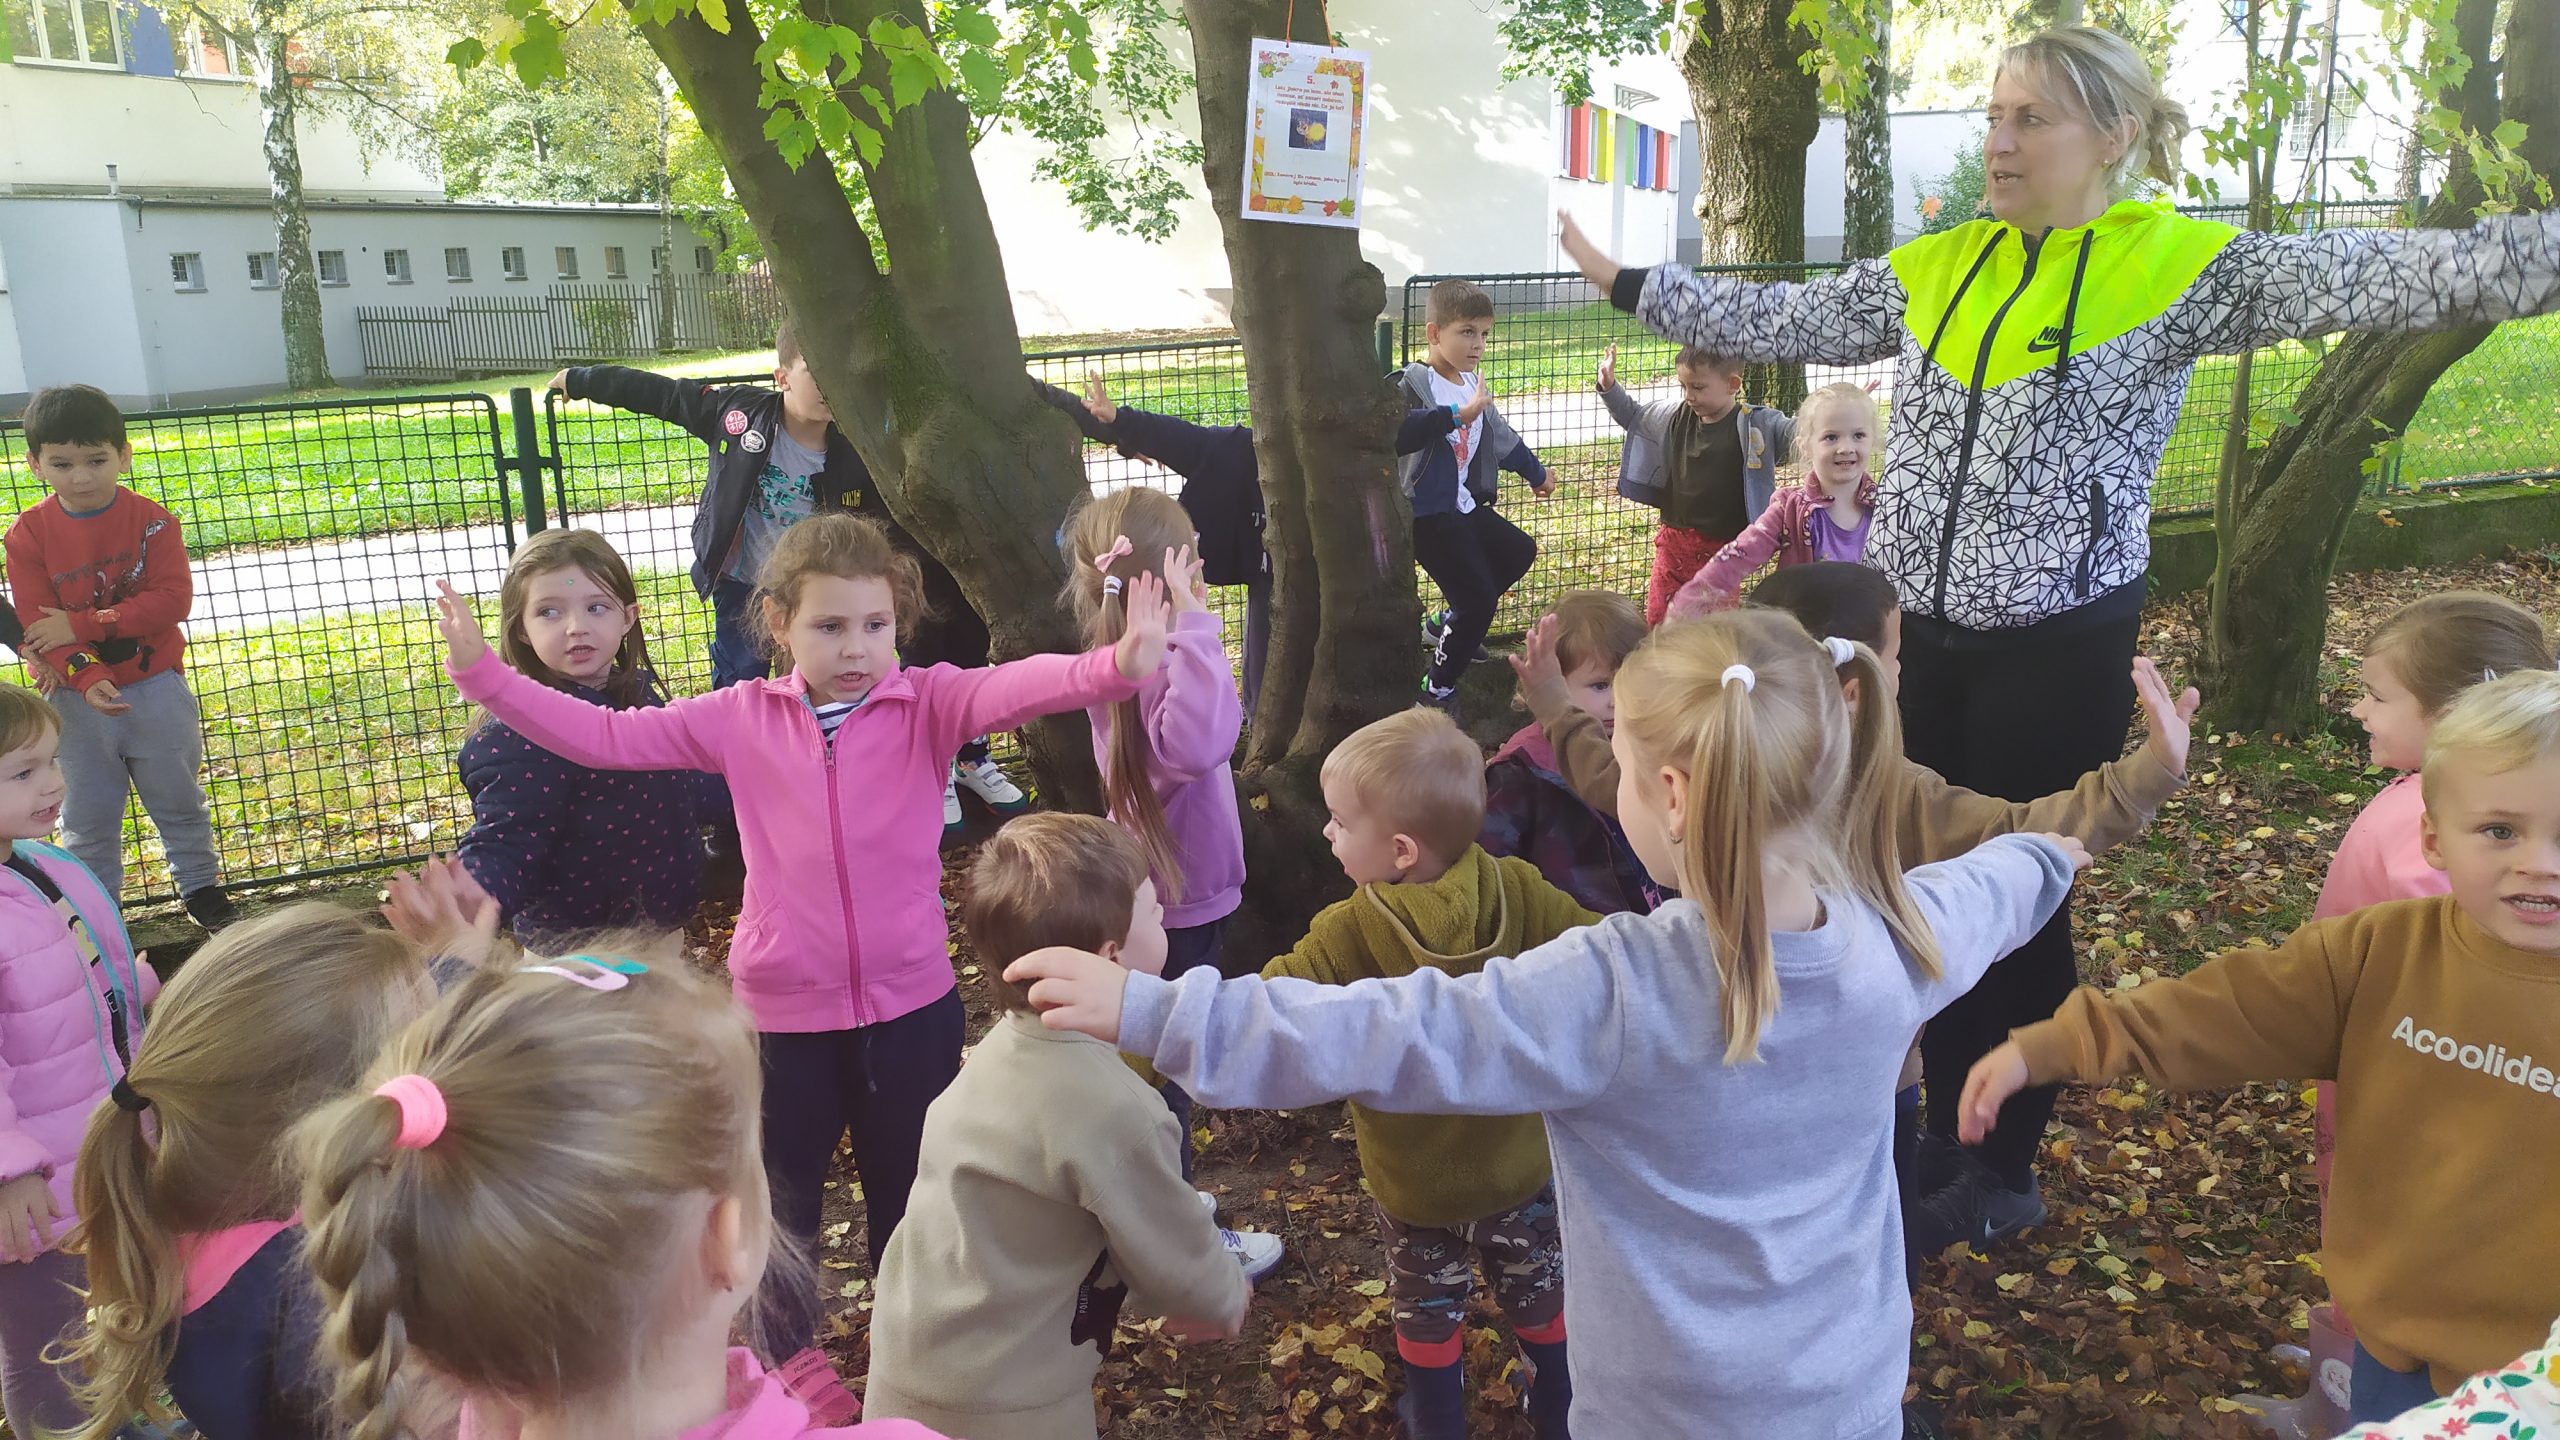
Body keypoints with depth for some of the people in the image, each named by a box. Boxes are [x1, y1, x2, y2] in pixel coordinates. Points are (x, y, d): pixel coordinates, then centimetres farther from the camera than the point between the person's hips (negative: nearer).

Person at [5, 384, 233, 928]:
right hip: (76, 698, 1)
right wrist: (87, 678, -25)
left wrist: (80, 624, -23)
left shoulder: (151, 521, -10)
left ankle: (201, 885, 30)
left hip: (155, 687, -1)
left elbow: (172, 600, -19)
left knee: (178, 799, 14)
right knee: (87, 815, 12)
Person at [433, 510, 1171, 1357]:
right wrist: (483, 675, -6)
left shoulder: (927, 706, -10)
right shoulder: (742, 720, -3)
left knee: (910, 1201, 19)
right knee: (777, 1212, 18)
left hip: (910, 1006, -1)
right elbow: (604, 737, 0)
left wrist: (1116, 666, -48)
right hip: (783, 1011, 1)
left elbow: (1017, 687, -29)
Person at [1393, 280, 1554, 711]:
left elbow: (1500, 434, 26)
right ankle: (1438, 689, 11)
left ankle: (1450, 623, 32)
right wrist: (1457, 415, -48)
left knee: (1520, 551, 24)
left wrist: (1536, 472, 39)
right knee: (1478, 599, -8)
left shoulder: (1471, 384, 8)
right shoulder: (1412, 385, -20)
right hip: (1427, 515, -10)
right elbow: (1396, 433, -42)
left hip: (1465, 507, 10)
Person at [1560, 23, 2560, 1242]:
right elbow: (1775, 319, 11)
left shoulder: (2178, 268, -9)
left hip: (2060, 649, -5)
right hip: (1934, 635, 5)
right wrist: (1628, 283, 12)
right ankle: (1945, 1134, 36)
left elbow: (2379, 280, -19)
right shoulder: (1933, 270, 6)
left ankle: (2007, 1167, 29)